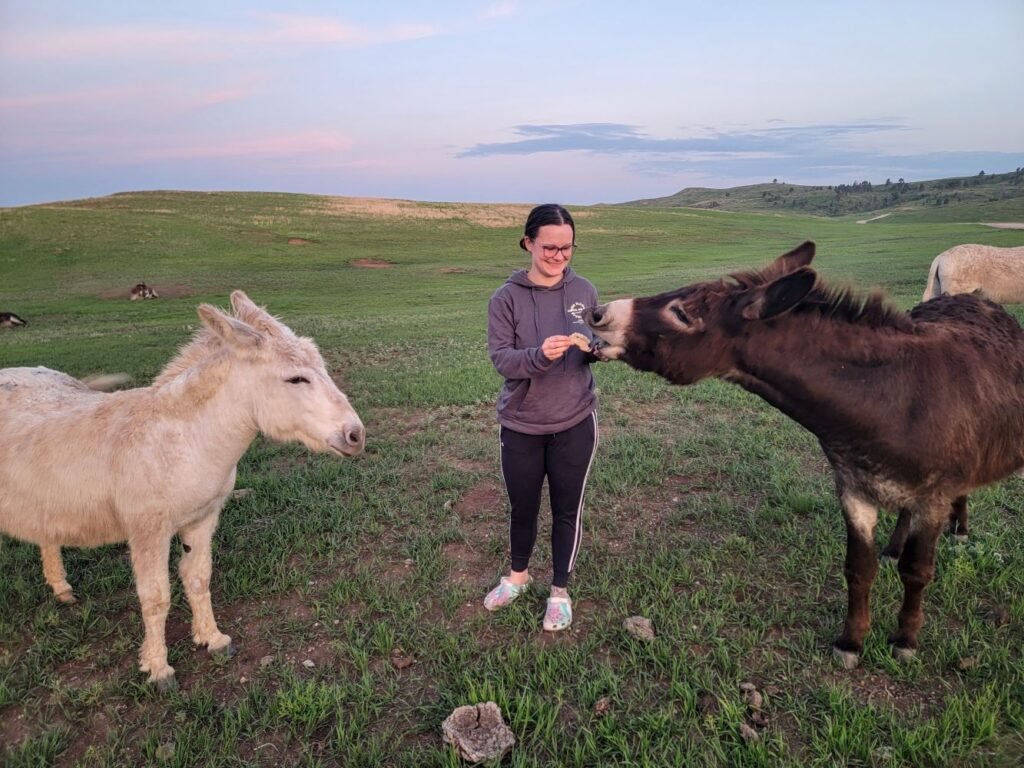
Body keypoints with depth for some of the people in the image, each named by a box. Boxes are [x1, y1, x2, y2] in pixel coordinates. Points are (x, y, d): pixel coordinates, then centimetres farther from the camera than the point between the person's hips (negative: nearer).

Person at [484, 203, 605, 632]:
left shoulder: (584, 291, -2)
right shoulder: (507, 297, -11)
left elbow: (594, 347, 5)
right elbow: (500, 358, -15)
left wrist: (598, 349, -18)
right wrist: (539, 355, -34)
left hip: (575, 423, 1)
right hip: (521, 425, -1)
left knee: (567, 509, 12)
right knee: (522, 506, 17)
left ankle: (560, 591, 34)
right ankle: (518, 576, 44)